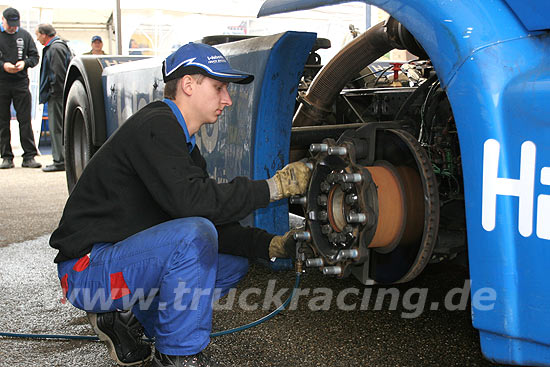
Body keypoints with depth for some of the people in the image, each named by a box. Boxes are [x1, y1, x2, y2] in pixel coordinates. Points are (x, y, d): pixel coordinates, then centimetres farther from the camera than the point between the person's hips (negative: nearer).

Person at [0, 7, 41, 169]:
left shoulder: (24, 35, 10)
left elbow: (35, 56, 12)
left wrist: (25, 63, -7)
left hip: (21, 83, 1)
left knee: (25, 121, -2)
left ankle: (29, 157, 1)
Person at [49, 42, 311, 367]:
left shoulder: (186, 148, 13)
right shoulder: (155, 126, -17)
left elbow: (217, 227, 10)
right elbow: (188, 200, -31)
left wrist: (272, 245, -4)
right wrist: (274, 187, -24)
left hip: (126, 256, 10)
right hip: (87, 267, -10)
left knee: (235, 263, 8)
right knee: (192, 236, -32)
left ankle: (130, 316, 9)